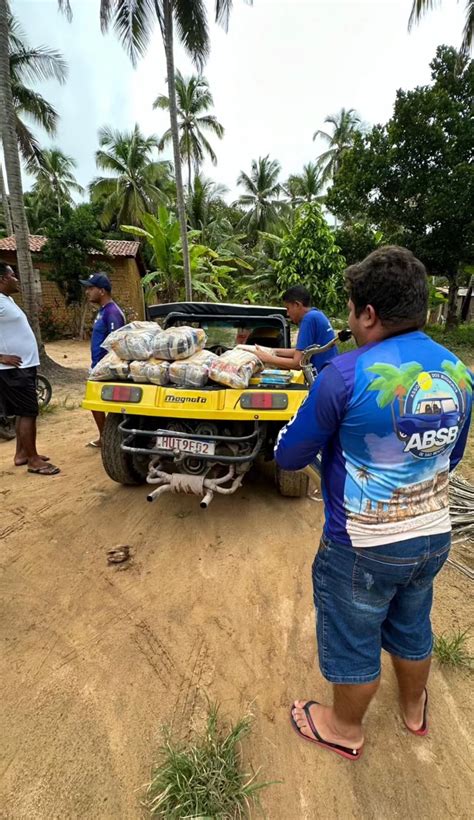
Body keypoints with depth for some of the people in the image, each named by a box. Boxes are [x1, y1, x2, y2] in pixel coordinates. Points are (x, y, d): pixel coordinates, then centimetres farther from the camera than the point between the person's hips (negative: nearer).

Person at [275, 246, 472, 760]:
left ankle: (345, 729, 46)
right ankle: (414, 709, 57)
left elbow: (289, 456, -15)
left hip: (363, 547, -6)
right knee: (412, 626, 30)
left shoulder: (347, 375, -25)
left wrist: (330, 433, 5)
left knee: (352, 640, 19)